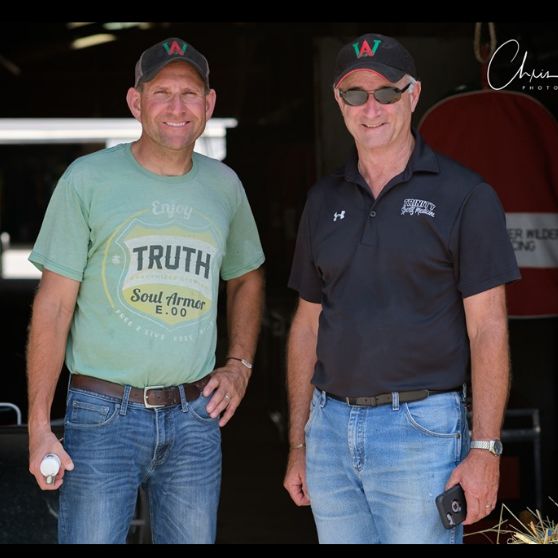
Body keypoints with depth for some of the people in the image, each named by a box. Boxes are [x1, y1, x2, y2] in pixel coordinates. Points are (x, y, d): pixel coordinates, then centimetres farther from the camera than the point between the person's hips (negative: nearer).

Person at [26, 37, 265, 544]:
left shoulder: (224, 185, 9)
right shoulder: (89, 179, -4)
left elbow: (247, 278, 25)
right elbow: (54, 304, -5)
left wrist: (240, 364, 11)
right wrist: (39, 425, -10)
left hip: (195, 415, 4)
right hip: (104, 415, -4)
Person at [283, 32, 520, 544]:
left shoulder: (465, 195, -4)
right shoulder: (324, 200, 11)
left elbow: (487, 329, -7)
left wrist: (486, 449, -13)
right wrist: (298, 444, 12)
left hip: (421, 427, -5)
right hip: (330, 424, 5)